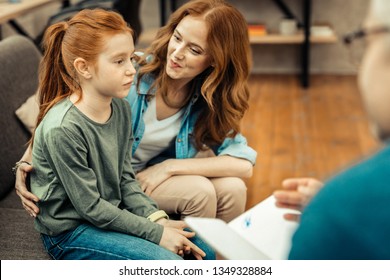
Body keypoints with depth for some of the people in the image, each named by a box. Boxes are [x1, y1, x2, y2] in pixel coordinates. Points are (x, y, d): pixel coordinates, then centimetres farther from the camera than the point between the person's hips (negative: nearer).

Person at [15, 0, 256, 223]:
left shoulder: (211, 100, -11)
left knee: (232, 188, -19)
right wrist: (26, 162, -25)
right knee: (199, 191, -25)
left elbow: (244, 165, -19)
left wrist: (169, 166, -26)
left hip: (157, 172, 4)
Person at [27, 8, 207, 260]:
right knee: (168, 262, -21)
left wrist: (158, 219, -10)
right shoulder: (62, 129, -27)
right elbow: (90, 206, -21)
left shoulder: (121, 107, -3)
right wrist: (155, 233, -19)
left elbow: (126, 179, 4)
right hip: (69, 232, -7)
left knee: (202, 249, 2)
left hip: (112, 215, 8)